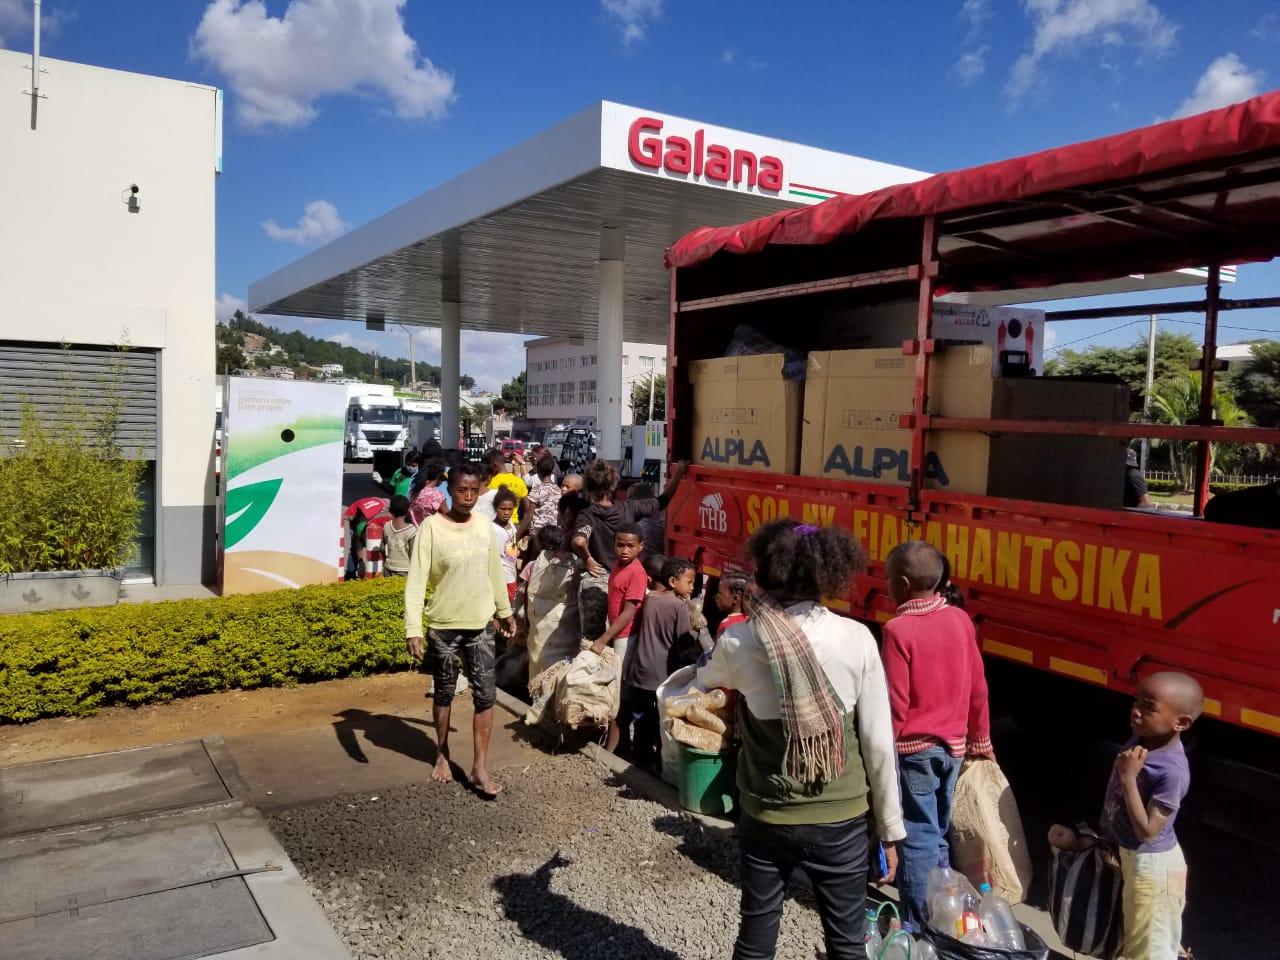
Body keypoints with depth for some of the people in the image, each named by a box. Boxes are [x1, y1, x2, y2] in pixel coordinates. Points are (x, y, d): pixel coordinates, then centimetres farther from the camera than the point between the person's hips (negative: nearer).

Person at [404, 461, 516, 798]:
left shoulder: (484, 526, 0)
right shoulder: (432, 527, -13)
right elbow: (416, 579, -16)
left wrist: (505, 611, 19)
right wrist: (412, 629, -22)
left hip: (481, 624, 3)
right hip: (443, 625, -3)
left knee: (486, 694, 0)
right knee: (444, 693, 13)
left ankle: (480, 767, 8)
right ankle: (442, 755, 33)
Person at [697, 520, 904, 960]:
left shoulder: (738, 642, -11)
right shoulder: (856, 639, -13)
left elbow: (704, 680, 13)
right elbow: (879, 743, -8)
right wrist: (890, 829, 4)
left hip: (766, 817, 1)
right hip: (841, 819, 0)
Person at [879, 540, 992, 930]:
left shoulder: (899, 629, -19)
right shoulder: (960, 619, -1)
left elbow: (895, 704, -17)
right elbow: (977, 688, 6)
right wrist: (980, 739, 18)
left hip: (914, 749, -6)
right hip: (952, 746, 6)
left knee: (917, 840, 3)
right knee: (936, 836, 18)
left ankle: (920, 928, 11)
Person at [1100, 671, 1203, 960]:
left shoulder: (1172, 771, -32)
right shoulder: (1143, 738, -8)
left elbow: (1146, 831, -29)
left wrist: (1128, 777, -33)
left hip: (1151, 865, -8)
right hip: (1130, 855, 8)